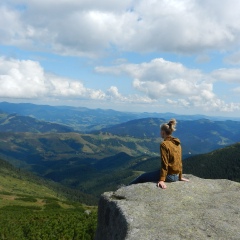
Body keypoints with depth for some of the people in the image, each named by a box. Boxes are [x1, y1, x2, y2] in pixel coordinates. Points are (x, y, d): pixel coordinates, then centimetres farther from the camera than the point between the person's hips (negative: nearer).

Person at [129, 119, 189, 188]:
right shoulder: (177, 143, 5)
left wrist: (162, 180, -19)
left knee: (143, 177, 12)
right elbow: (179, 161, 10)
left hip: (168, 175, -8)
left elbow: (164, 163, -21)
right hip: (176, 176, 8)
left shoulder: (164, 144, -19)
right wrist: (180, 177, 18)